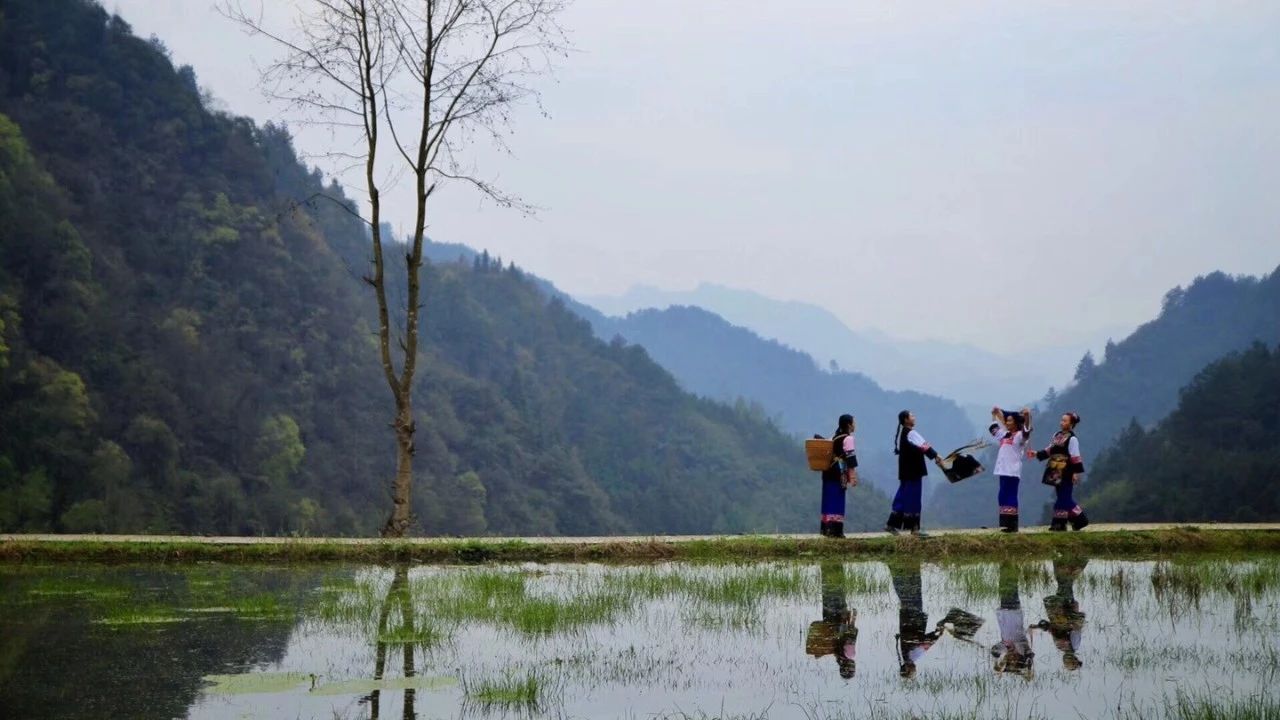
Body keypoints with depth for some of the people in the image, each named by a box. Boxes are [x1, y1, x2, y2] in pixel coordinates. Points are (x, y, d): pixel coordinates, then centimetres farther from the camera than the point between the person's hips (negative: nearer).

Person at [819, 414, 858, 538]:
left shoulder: (835, 437, 18)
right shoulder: (848, 438, -7)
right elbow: (850, 457, -14)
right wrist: (853, 475, -17)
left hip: (829, 471, 8)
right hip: (839, 473, -8)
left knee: (829, 500, 11)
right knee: (838, 500, -8)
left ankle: (826, 528, 13)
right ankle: (835, 530, -11)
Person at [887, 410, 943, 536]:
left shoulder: (901, 433, 14)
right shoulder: (911, 433, -14)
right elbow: (924, 447, -22)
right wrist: (936, 456, -20)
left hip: (905, 470, 9)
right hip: (913, 471, -9)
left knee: (903, 497, 13)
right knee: (913, 498, -4)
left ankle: (892, 524, 13)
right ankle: (914, 528, 0)